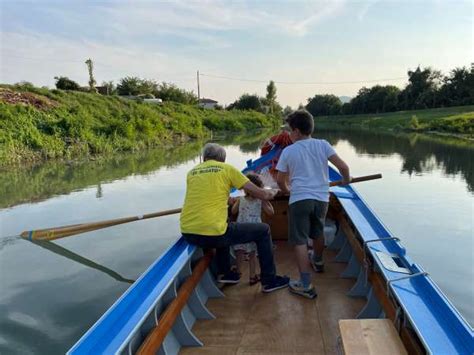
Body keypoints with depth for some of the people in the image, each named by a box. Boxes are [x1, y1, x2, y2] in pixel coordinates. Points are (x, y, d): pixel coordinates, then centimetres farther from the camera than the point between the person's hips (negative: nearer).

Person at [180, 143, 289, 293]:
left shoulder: (192, 172, 15)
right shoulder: (226, 168, 2)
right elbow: (259, 194, 3)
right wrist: (271, 193, 25)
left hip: (188, 234, 6)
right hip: (212, 234, -6)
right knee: (263, 230, 14)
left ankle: (225, 273, 39)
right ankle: (269, 280, 22)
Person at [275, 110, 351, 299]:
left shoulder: (288, 151, 0)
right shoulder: (322, 145, 2)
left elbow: (280, 181, 6)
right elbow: (343, 167, -4)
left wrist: (287, 191, 27)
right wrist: (346, 180, 17)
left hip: (299, 199, -4)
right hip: (321, 198, 4)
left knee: (300, 241, 1)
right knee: (318, 233, 27)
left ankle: (305, 285, -1)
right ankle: (318, 262, 52)